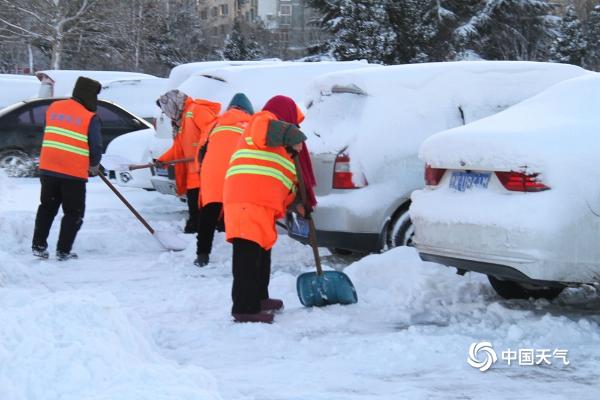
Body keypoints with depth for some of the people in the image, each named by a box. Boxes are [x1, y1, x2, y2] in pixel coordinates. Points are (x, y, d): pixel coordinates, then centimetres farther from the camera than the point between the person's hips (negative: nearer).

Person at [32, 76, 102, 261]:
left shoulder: (53, 107, 6)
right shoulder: (90, 118, -10)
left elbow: (51, 134, 14)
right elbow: (96, 147, -7)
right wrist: (94, 166, 12)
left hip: (48, 168, 5)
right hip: (74, 173, -5)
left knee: (47, 207, 21)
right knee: (74, 213, 10)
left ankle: (38, 246, 18)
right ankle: (63, 251, 8)